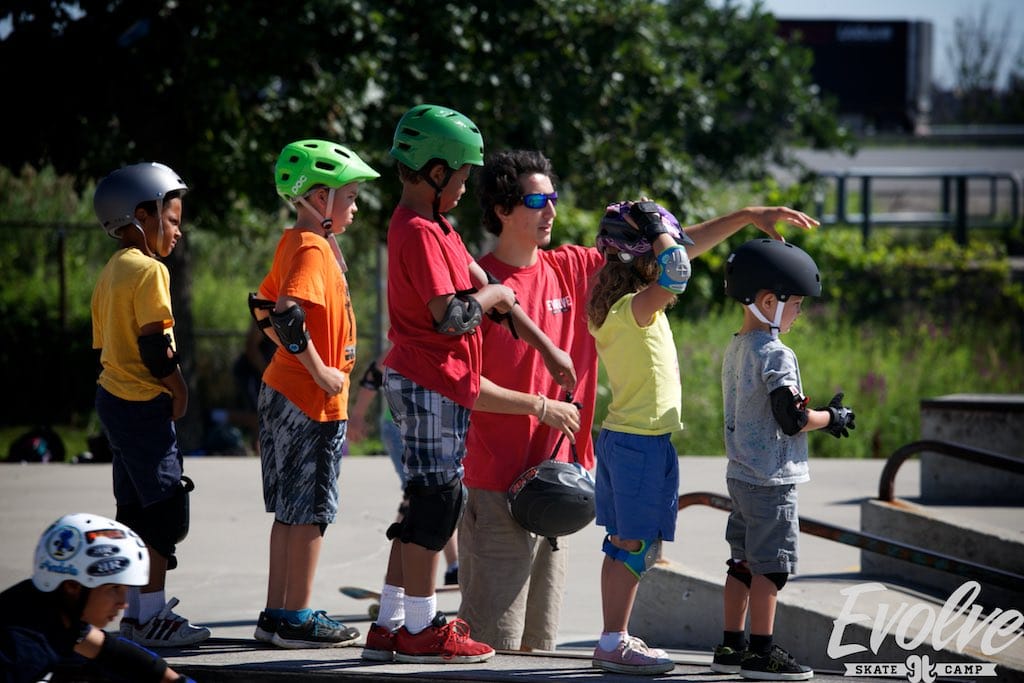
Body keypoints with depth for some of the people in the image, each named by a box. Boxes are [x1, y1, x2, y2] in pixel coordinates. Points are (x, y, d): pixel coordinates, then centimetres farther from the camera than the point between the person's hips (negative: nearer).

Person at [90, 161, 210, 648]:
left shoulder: (111, 271, 15)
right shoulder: (148, 270, -15)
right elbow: (154, 344, -21)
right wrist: (178, 388, -7)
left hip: (113, 397, 10)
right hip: (143, 403, -10)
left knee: (136, 508, 15)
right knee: (164, 507, -6)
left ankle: (137, 609, 21)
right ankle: (151, 615, -5)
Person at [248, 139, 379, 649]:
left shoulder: (296, 244, 13)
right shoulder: (313, 249, -16)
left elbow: (264, 307, 21)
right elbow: (287, 314, -29)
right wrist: (319, 370, -23)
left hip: (284, 390, 10)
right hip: (311, 398, -10)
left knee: (291, 510, 13)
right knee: (310, 511, -3)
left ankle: (277, 614, 18)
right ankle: (296, 619, 2)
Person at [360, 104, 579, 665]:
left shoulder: (432, 225, 16)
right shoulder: (420, 233, -17)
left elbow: (483, 283, 18)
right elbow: (453, 316, -24)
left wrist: (546, 347, 17)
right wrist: (493, 296, -4)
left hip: (436, 381, 10)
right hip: (430, 385, -10)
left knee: (425, 505, 12)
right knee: (437, 498, -5)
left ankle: (390, 627, 15)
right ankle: (420, 629, 0)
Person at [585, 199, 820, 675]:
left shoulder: (613, 304, 8)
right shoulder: (635, 308, -19)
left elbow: (688, 244, 16)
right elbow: (675, 271, -40)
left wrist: (749, 215, 18)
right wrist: (657, 229, -22)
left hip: (618, 436, 10)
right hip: (644, 440, -10)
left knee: (624, 542, 13)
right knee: (637, 545, -4)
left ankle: (614, 639, 18)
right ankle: (614, 644, -2)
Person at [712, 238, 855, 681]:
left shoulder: (736, 349, 12)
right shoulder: (776, 355, -17)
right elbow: (791, 419, -22)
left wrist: (814, 413, 14)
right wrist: (831, 418, -4)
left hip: (741, 475, 9)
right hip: (772, 479, -9)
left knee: (743, 561, 14)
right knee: (770, 565, -5)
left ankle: (731, 645, 18)